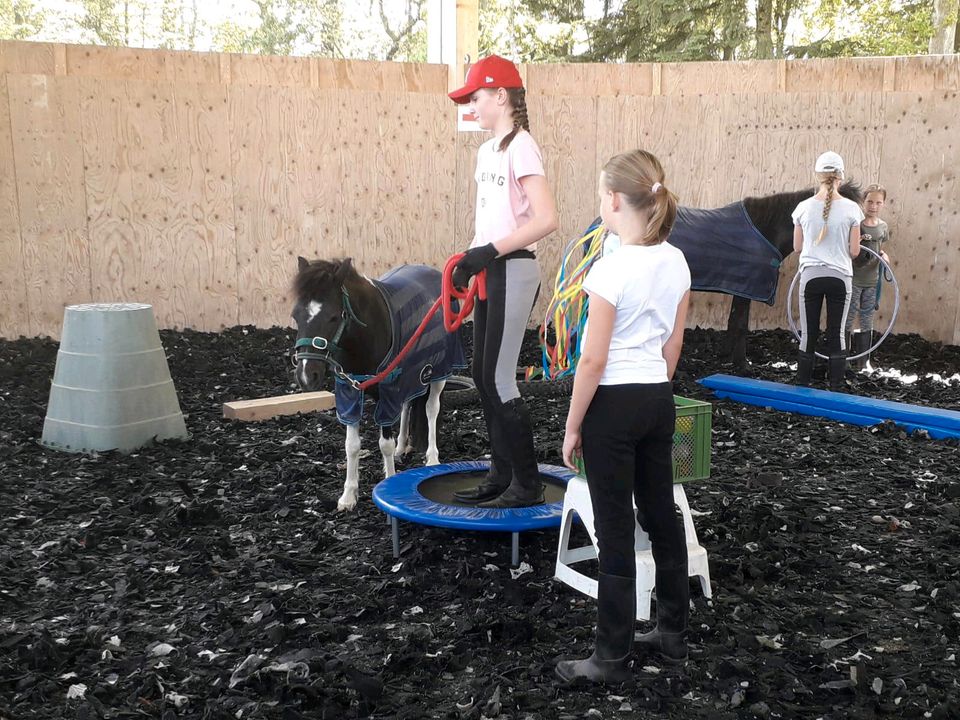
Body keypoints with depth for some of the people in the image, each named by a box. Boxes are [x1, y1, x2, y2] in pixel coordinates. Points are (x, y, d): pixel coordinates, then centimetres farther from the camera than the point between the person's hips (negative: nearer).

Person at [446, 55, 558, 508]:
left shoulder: (520, 147, -12)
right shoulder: (487, 150, 16)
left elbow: (546, 220, -21)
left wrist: (489, 251, -21)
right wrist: (468, 260, 6)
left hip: (512, 271, -9)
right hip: (489, 272, 9)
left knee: (499, 381, -6)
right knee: (483, 377, 12)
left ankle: (528, 485, 7)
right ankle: (501, 475, 24)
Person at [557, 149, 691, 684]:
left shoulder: (611, 269, -19)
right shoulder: (676, 263, 3)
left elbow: (593, 361, -17)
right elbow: (673, 346, 10)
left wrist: (572, 427, -8)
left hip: (614, 404, -7)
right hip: (659, 400, 7)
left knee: (616, 531, 2)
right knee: (662, 516, 18)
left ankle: (613, 657, 15)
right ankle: (673, 633, 33)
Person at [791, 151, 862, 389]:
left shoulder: (804, 207, -3)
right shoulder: (851, 208, -6)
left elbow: (797, 247, 5)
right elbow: (854, 251, -3)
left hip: (811, 275, 1)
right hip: (839, 276, 0)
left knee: (808, 335, 7)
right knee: (837, 335, 8)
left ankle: (802, 387, 13)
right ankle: (836, 388, 11)